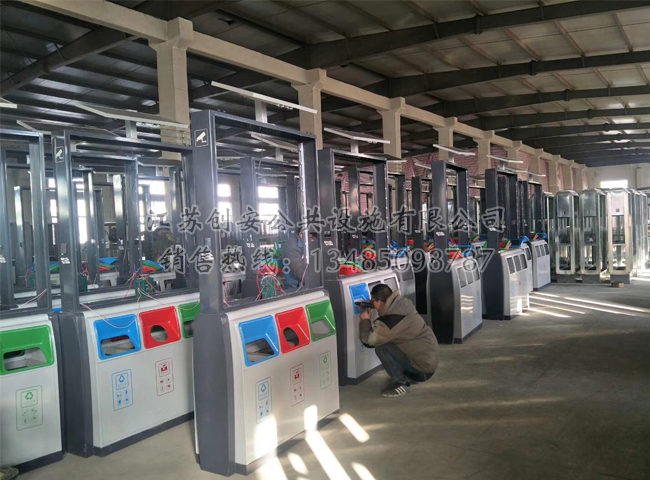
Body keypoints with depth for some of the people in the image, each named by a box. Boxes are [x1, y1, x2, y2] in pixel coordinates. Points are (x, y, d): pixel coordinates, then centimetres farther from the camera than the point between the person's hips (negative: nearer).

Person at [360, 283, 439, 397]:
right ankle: (408, 376, 19)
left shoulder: (391, 319, -27)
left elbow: (368, 340, -18)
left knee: (381, 347, -16)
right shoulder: (402, 303, -3)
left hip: (423, 367, -8)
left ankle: (402, 384, -1)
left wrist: (365, 320, -4)